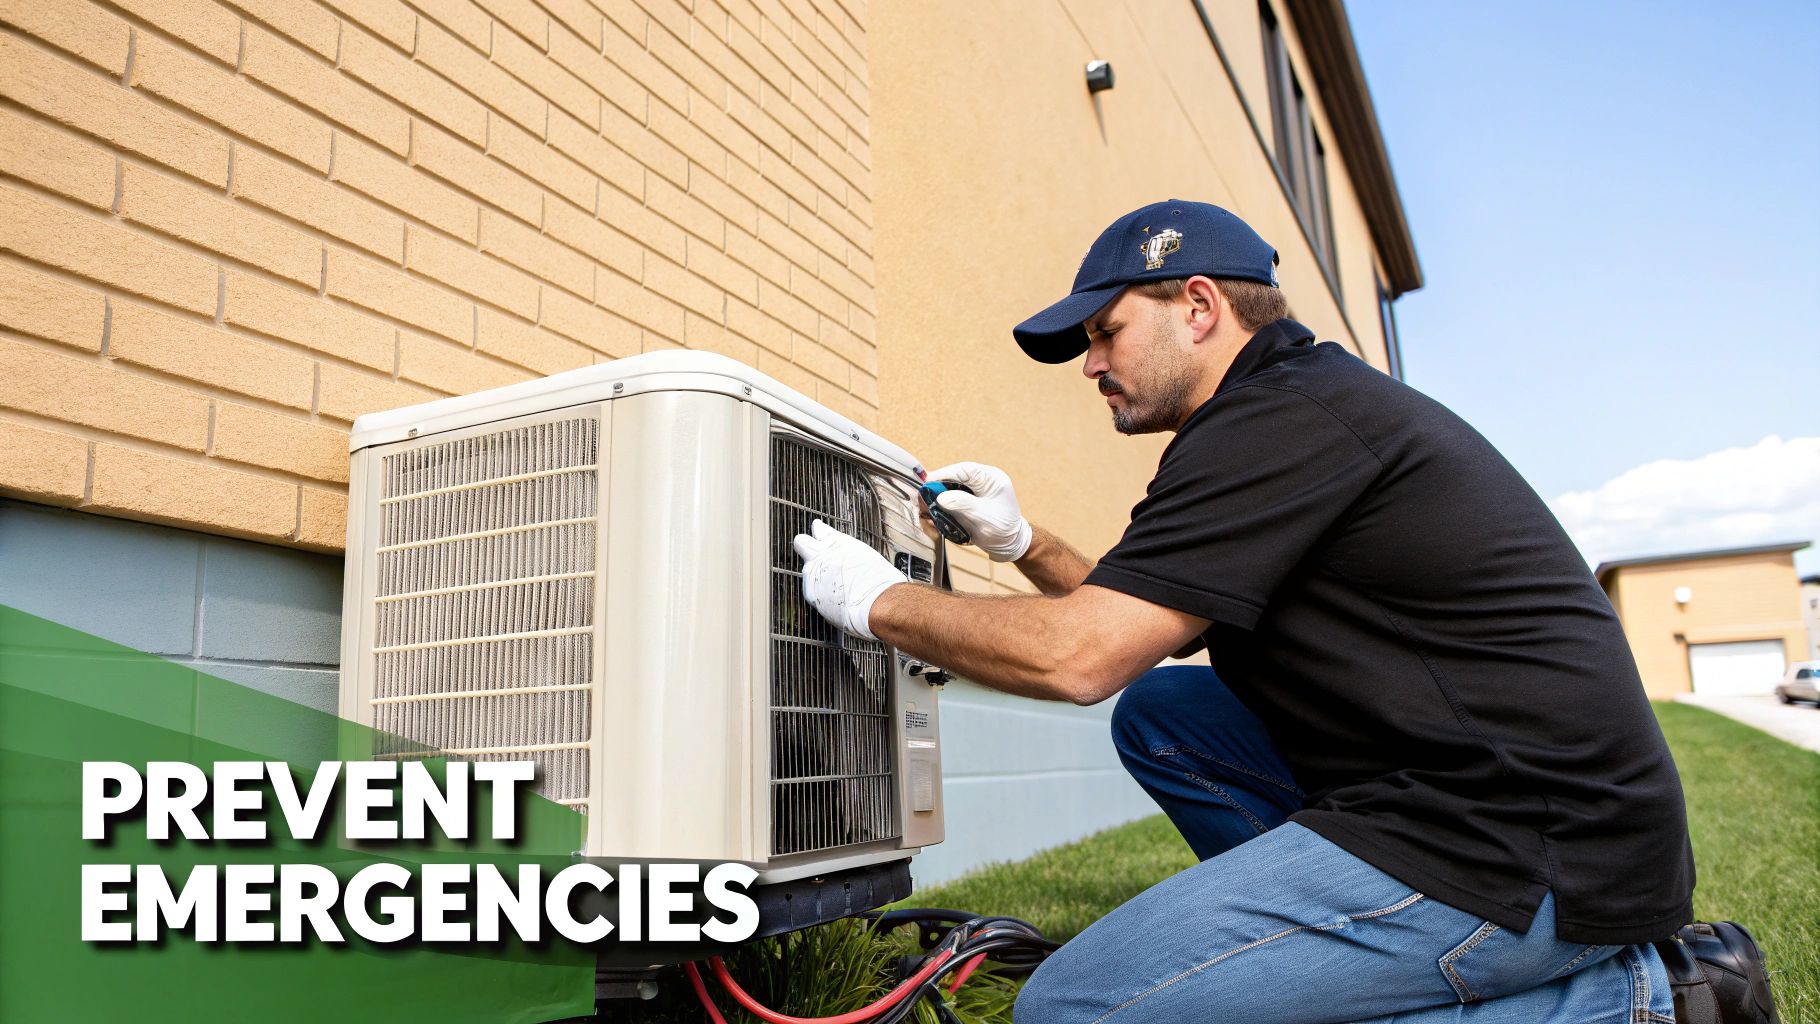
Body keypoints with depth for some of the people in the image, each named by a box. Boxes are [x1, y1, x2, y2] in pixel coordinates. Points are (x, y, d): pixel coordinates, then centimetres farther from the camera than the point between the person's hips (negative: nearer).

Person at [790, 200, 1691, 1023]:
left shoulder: (1280, 419, -16)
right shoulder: (1326, 401, 17)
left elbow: (1077, 657, -19)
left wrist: (877, 601, -5)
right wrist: (1023, 544, 16)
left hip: (1529, 845, -10)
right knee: (1156, 714, 15)